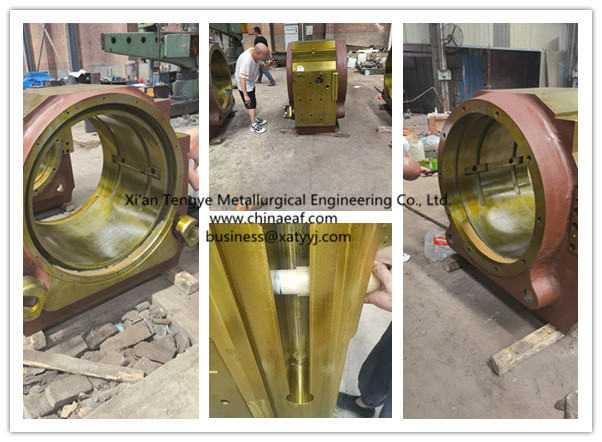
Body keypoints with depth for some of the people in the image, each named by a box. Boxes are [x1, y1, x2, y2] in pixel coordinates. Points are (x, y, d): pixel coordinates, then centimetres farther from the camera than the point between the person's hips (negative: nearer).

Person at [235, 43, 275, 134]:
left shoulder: (256, 53, -13)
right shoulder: (247, 60, -38)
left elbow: (262, 66, 1)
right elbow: (242, 78, -39)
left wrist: (268, 65, -22)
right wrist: (245, 95, -40)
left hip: (251, 81, 9)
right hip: (244, 83, -9)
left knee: (253, 101, 22)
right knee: (251, 104, -1)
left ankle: (255, 118, 40)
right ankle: (254, 125, 10)